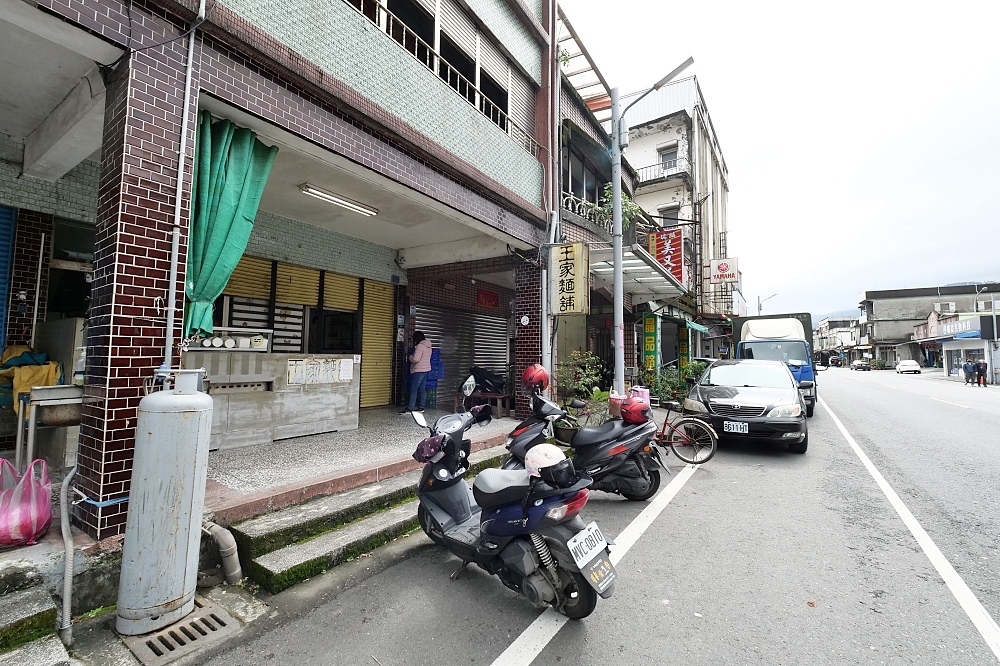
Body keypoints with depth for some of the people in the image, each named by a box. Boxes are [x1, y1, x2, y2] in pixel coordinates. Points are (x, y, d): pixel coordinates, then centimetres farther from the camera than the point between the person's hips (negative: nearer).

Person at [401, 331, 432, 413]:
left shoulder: (420, 346, -16)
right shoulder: (428, 346, 12)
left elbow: (416, 359, -23)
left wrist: (410, 357, -4)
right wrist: (413, 356, 19)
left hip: (419, 371, -9)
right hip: (426, 370, 9)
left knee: (413, 390, -7)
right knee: (422, 389, 12)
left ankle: (409, 409, -7)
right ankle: (421, 407, 15)